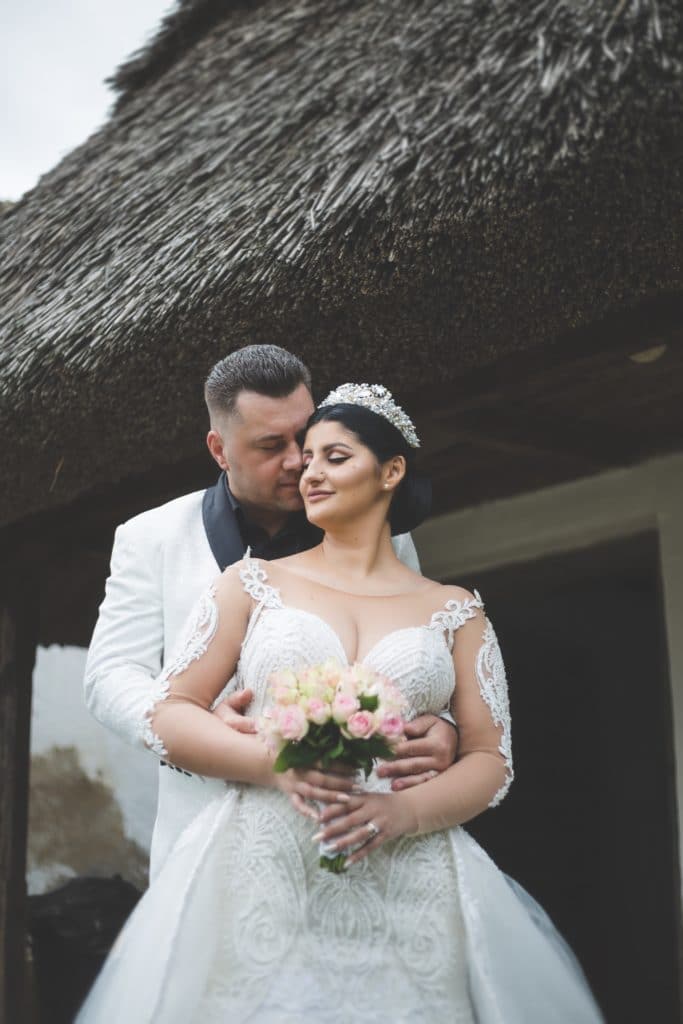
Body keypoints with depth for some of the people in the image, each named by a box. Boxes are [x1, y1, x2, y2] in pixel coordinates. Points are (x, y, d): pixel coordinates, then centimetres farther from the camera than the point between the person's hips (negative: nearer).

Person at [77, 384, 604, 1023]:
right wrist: (277, 763, -12)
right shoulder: (253, 584, 10)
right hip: (262, 876, 0)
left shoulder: (455, 612, 10)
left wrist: (406, 810, -13)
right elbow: (171, 716, 5)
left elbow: (490, 760, 7)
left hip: (410, 889, 0)